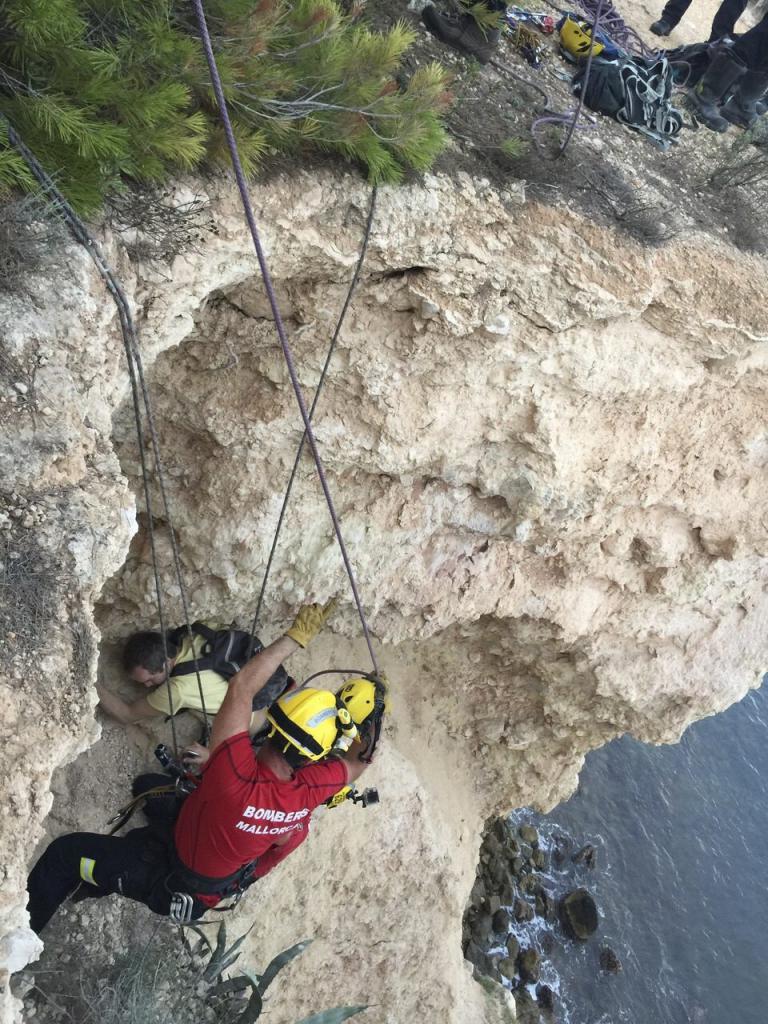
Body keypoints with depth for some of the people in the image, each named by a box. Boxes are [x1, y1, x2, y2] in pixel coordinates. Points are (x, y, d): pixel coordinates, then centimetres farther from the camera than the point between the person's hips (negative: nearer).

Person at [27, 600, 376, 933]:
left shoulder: (237, 778, -44)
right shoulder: (308, 791, -29)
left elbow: (240, 687, -42)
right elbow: (358, 762, -8)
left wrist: (296, 635, -36)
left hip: (170, 885, -6)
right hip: (221, 883, 6)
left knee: (65, 851, 6)